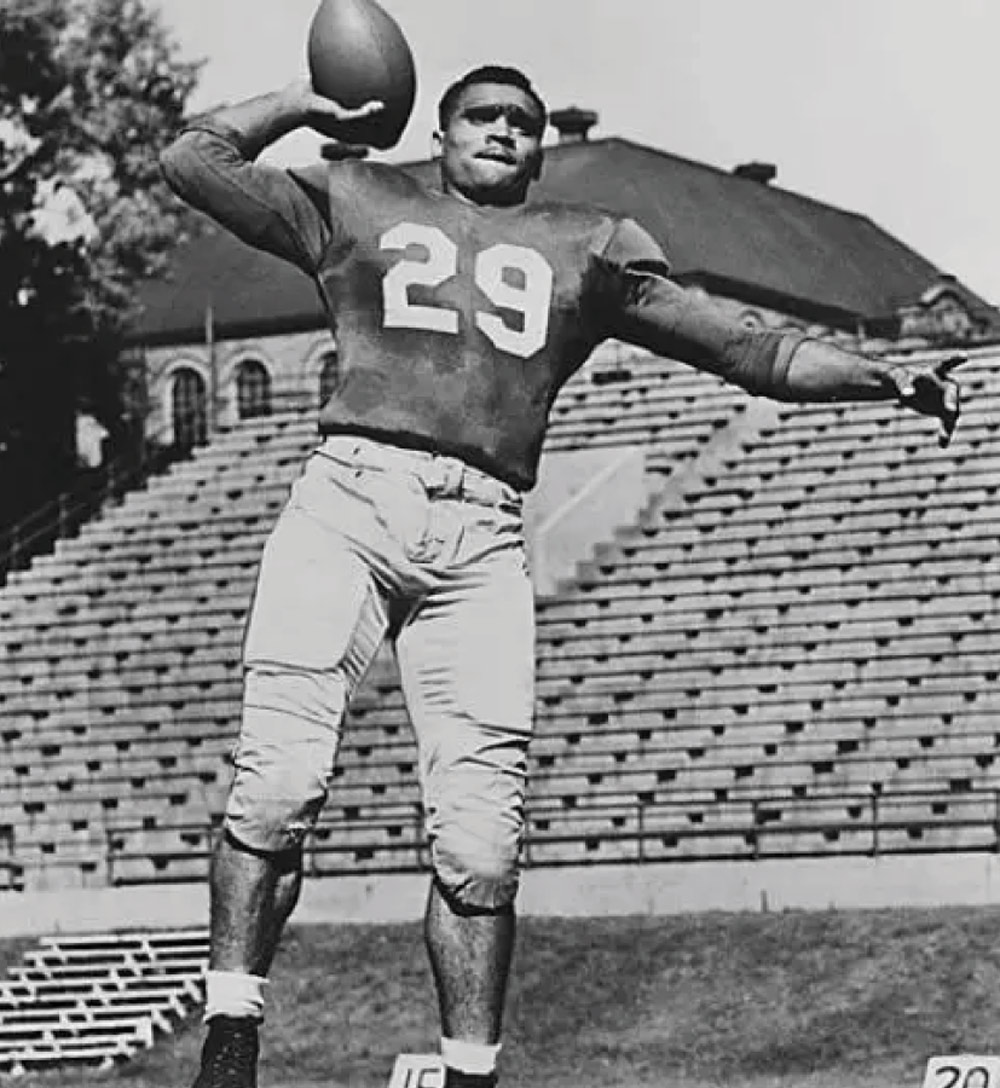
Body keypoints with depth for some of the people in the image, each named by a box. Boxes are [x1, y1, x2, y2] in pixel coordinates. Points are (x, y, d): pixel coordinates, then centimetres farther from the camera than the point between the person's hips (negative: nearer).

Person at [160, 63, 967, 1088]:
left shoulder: (588, 248, 26)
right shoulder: (359, 205, 24)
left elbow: (748, 350, 23)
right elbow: (192, 159, 23)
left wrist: (883, 376, 14)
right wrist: (304, 104, 27)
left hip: (482, 541, 2)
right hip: (347, 501, -1)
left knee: (479, 842, -8)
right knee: (278, 781, -18)